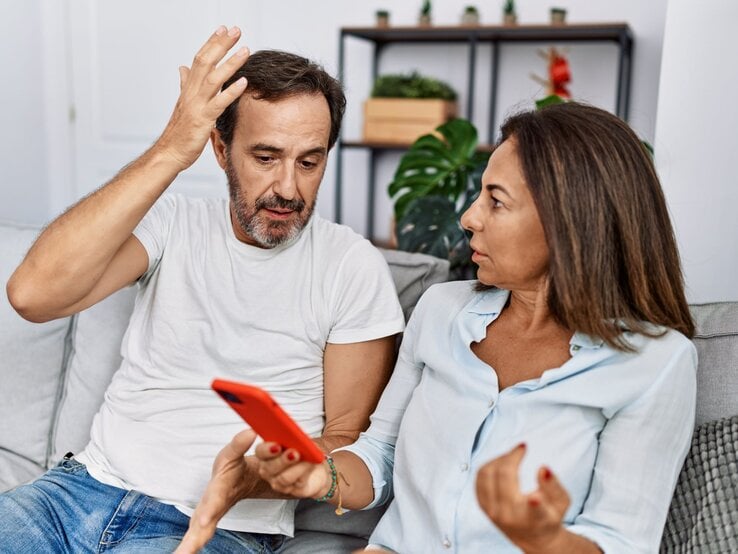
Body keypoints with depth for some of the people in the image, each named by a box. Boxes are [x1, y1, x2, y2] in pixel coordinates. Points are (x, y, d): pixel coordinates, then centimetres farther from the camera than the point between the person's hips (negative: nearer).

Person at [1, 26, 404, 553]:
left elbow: (346, 438, -1)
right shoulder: (173, 225, 0)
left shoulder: (354, 267, -6)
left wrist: (257, 477, -23)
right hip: (89, 483, 3)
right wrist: (169, 153, -23)